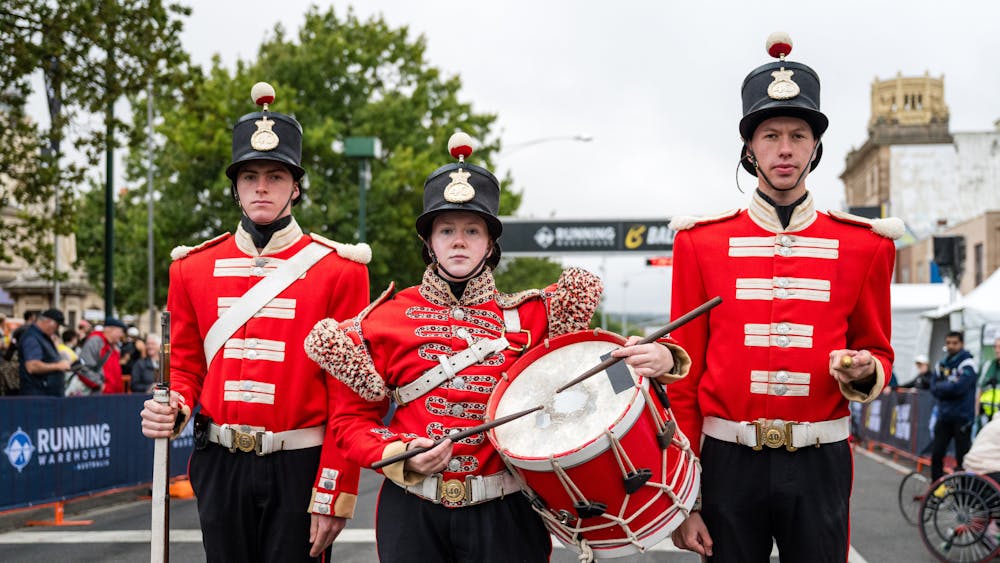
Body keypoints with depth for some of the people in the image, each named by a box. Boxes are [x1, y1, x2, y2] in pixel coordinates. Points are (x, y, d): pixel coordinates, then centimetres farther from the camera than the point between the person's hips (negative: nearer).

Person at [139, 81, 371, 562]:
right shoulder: (193, 268, 6)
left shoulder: (338, 269, -5)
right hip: (220, 468, 3)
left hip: (300, 468, -3)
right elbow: (186, 368, 15)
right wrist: (172, 409, -8)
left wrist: (335, 497, -11)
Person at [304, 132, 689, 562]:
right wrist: (401, 456, -13)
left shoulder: (530, 316, 3)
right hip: (411, 514, 0)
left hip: (504, 516, 0)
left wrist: (656, 359, -16)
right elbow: (352, 419, 6)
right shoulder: (386, 319, 2)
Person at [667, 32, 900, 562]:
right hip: (729, 462, -1)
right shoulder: (702, 242, 1)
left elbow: (877, 351, 14)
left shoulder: (864, 244, 3)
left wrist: (864, 373, -12)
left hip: (820, 464, 1)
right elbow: (684, 376, 1)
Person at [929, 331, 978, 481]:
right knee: (936, 455, 8)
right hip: (944, 416, 6)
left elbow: (959, 387, -19)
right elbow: (934, 389, 3)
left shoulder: (967, 364, -7)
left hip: (962, 418, -6)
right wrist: (950, 385, -12)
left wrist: (942, 386, -6)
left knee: (961, 458, -4)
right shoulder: (941, 364, 12)